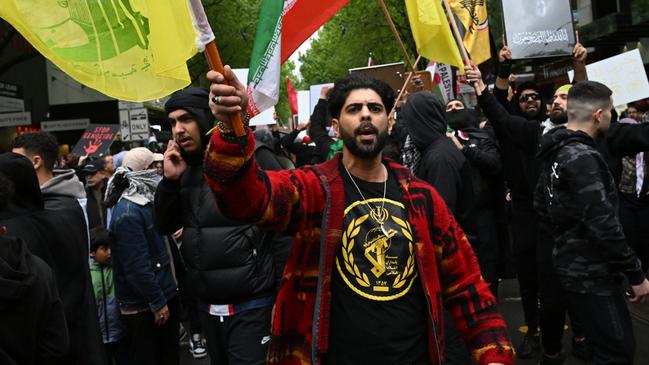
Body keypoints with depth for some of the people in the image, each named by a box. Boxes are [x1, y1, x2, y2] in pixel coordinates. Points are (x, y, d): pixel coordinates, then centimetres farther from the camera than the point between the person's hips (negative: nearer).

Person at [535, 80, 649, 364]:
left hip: (572, 263, 10)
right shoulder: (582, 157, -22)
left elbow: (540, 203, 19)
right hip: (591, 272, -10)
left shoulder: (557, 151, 8)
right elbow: (603, 226, -26)